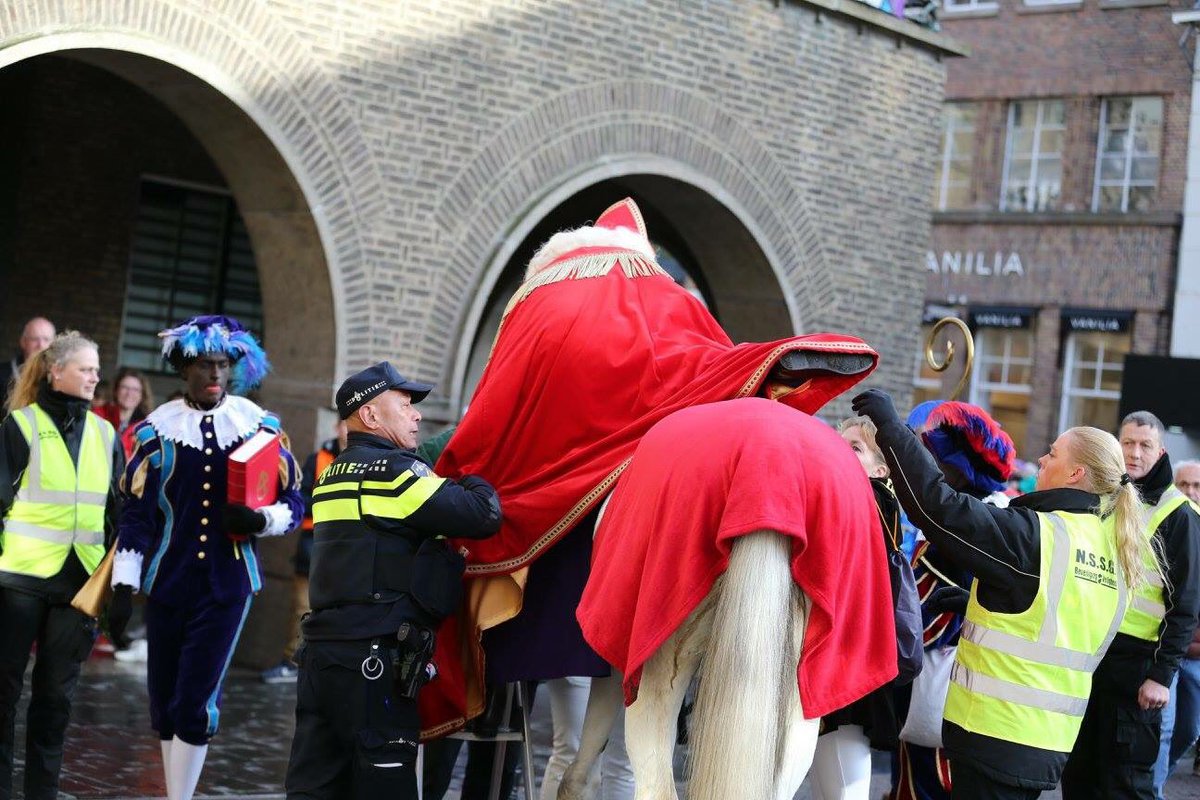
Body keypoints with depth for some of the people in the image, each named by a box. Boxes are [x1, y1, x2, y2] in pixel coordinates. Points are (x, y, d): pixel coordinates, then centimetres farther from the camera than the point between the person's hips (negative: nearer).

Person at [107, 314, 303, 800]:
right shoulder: (157, 428, -1)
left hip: (227, 583, -1)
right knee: (164, 701, 8)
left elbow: (293, 505, 3)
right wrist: (124, 584, -6)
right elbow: (136, 513, -1)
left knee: (196, 703, -8)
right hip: (168, 580, 1)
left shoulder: (258, 425, 0)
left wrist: (261, 519, -17)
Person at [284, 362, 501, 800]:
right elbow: (484, 515, -14)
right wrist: (474, 478, 7)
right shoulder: (394, 471, -9)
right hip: (375, 659, -8)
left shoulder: (333, 476, 18)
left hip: (322, 648, 8)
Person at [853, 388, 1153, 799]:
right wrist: (971, 604, 23)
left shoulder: (1036, 535, -15)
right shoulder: (1114, 552, 8)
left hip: (997, 731, -8)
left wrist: (891, 426, -13)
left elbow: (937, 506, -20)